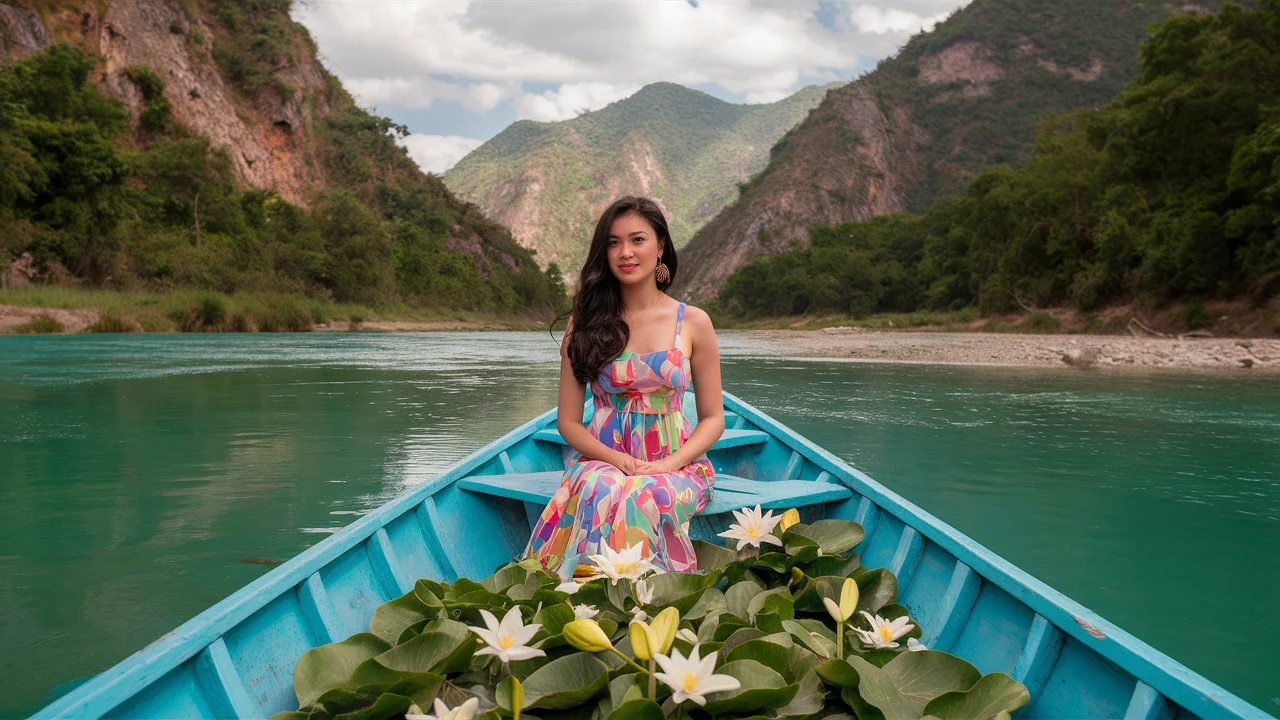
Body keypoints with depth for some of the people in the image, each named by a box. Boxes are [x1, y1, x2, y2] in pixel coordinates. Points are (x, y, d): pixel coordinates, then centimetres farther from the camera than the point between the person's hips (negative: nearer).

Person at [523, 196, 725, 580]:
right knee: (603, 491, -35)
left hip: (675, 464, 0)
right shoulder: (585, 323, 6)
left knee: (642, 496, -35)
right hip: (602, 458, 1)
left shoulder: (692, 323, 4)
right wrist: (619, 460, -13)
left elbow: (713, 419, 6)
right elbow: (568, 421, 5)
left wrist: (668, 466, -12)